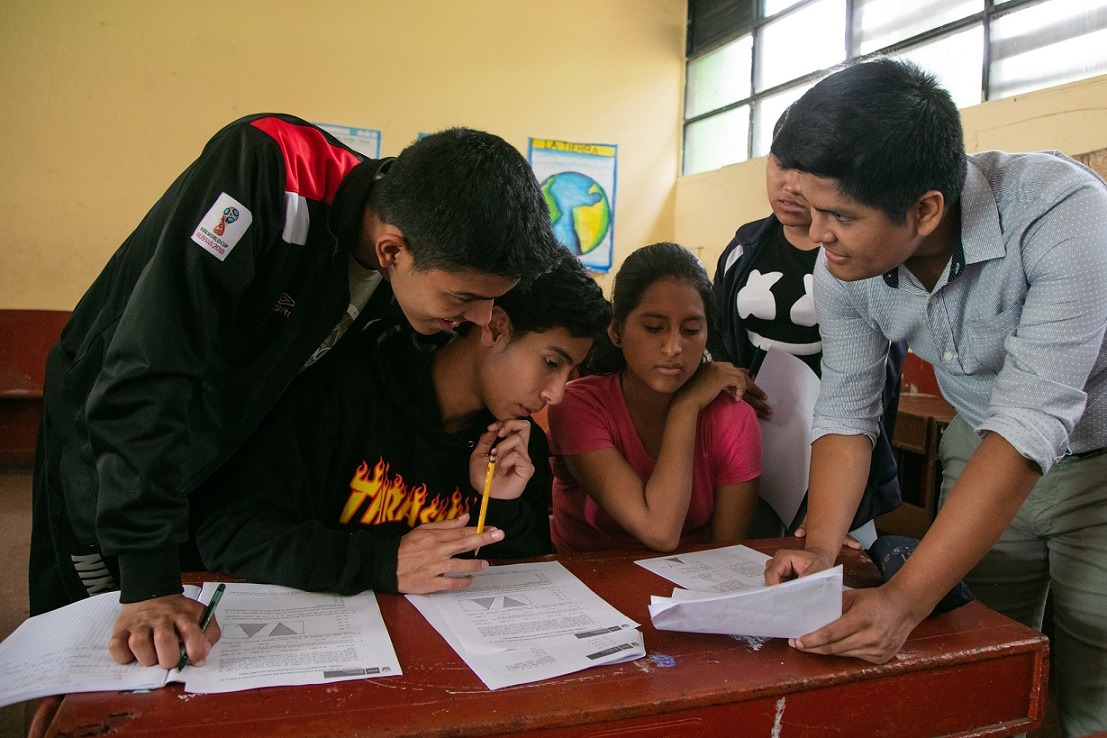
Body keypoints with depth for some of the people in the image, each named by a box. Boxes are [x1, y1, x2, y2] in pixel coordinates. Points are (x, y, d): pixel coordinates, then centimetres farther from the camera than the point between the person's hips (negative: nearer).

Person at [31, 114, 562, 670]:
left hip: (226, 463, 5)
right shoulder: (268, 170, -36)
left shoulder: (415, 278, -17)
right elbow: (149, 374, -38)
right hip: (102, 445, -4)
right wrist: (150, 581, -39)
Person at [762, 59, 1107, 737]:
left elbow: (1031, 425, -36)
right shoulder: (843, 267, -17)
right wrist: (820, 550, -24)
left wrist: (905, 600, -40)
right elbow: (847, 413, -10)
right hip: (983, 452, 4)